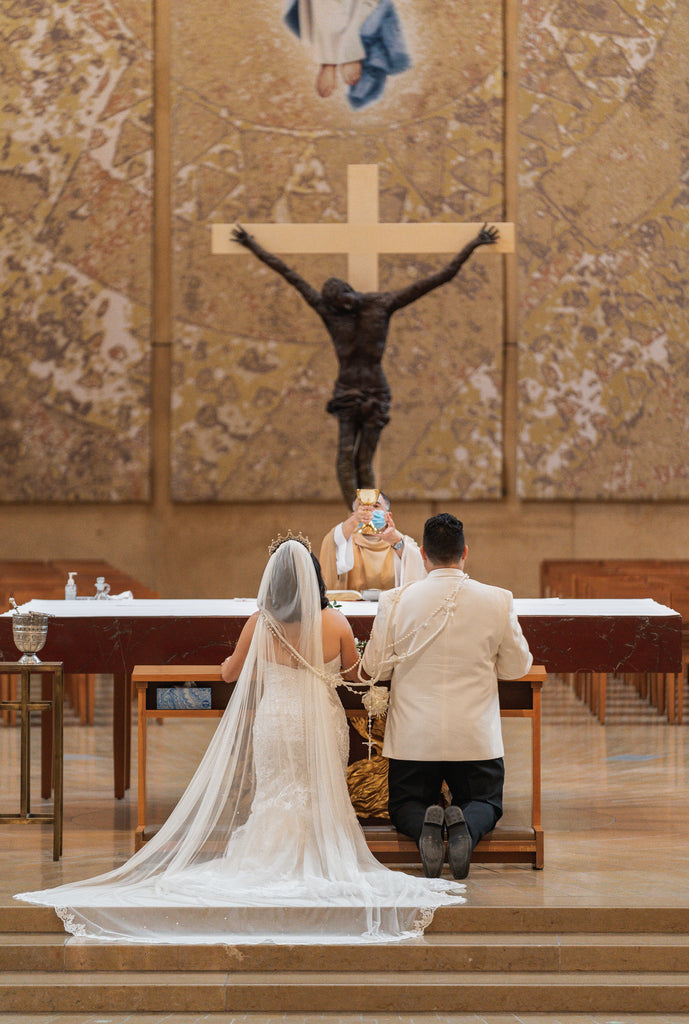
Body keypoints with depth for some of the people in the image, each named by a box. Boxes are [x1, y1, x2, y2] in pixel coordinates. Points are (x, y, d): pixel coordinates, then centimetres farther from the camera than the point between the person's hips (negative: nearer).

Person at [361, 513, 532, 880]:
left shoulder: (395, 602, -9)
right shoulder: (498, 601, -7)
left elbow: (374, 667, 1)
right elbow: (517, 666, 4)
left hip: (414, 738, 0)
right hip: (475, 736, 0)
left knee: (404, 807, 20)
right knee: (484, 804, 21)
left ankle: (425, 823, -16)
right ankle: (465, 824, -15)